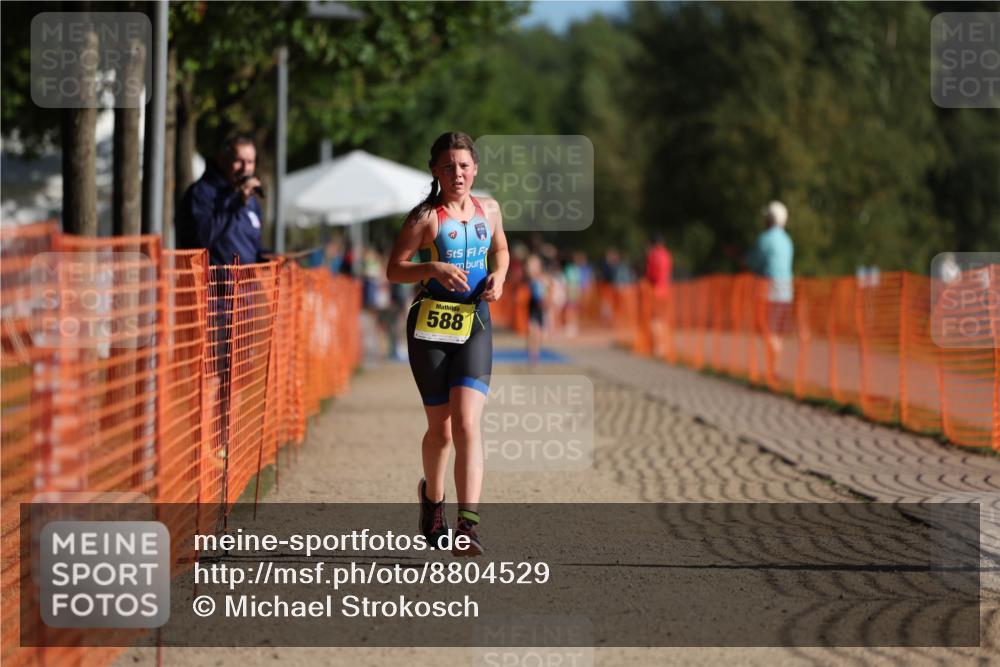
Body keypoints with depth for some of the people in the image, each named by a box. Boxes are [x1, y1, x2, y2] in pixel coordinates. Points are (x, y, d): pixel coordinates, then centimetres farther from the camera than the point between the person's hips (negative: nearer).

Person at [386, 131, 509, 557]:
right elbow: (393, 270, -5)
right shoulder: (425, 217, -6)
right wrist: (434, 269, -22)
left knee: (467, 424, -13)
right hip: (430, 326, -2)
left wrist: (498, 276, 5)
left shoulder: (488, 210, 8)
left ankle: (467, 525, -19)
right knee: (441, 429, 6)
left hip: (476, 325, 2)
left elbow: (500, 251, 26)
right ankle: (432, 498, 36)